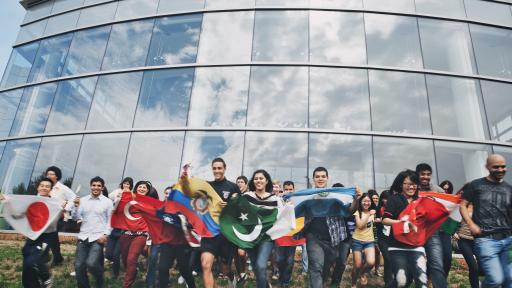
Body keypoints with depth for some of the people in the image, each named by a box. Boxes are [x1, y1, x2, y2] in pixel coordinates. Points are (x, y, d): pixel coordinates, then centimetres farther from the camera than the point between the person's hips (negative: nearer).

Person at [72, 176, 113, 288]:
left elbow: (110, 220, 1)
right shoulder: (82, 200, 6)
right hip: (83, 237, 4)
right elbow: (75, 218, 4)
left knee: (91, 263, -18)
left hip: (98, 238, -3)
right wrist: (76, 206, -11)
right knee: (79, 266, 2)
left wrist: (105, 234, -10)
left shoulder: (107, 202, -1)